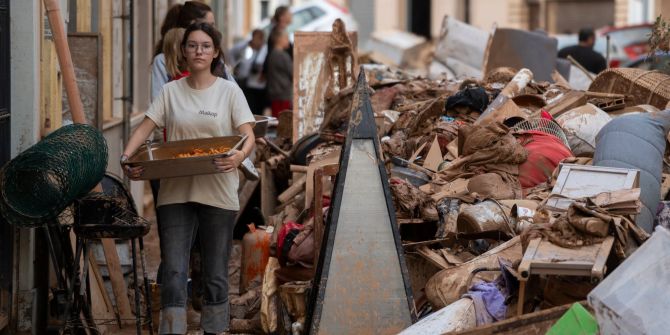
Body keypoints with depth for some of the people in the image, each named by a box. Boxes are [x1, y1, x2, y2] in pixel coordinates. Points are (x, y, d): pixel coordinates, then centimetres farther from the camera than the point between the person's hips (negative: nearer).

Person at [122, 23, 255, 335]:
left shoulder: (229, 91, 3)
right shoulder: (170, 91, 8)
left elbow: (248, 135, -5)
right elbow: (145, 128, 2)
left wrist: (240, 155, -28)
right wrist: (127, 157, -17)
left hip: (218, 193, -1)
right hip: (175, 192, 1)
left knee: (216, 274, 7)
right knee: (173, 271, -5)